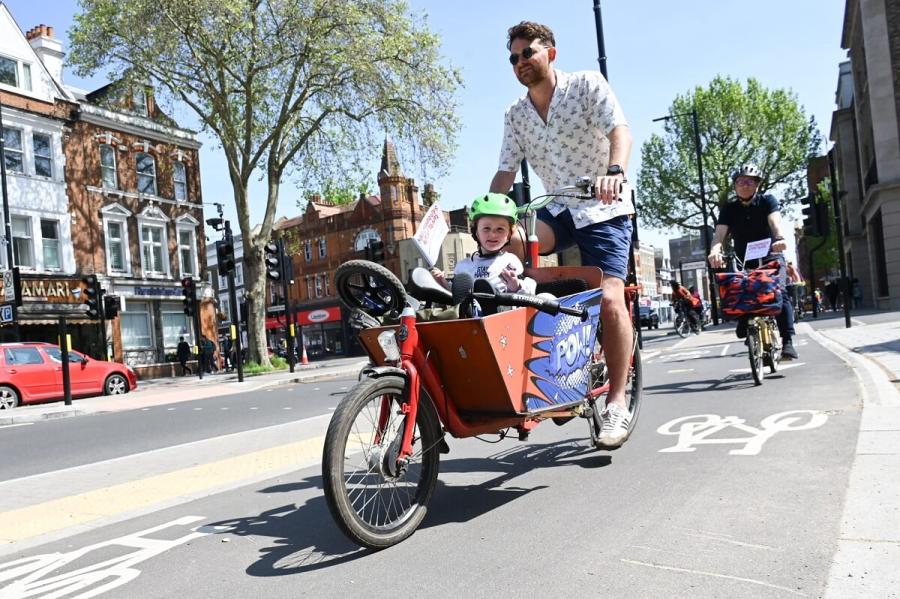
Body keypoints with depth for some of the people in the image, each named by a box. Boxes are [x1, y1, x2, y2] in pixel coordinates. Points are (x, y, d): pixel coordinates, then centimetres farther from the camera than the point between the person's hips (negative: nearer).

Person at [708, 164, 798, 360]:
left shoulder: (767, 201, -3)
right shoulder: (729, 209, 1)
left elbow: (775, 221, -23)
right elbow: (720, 233, -16)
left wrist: (780, 239, -46)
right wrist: (715, 251, -38)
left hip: (771, 257, -2)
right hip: (744, 262, 3)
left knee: (779, 293, -22)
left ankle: (788, 341, -26)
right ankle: (746, 334, 7)